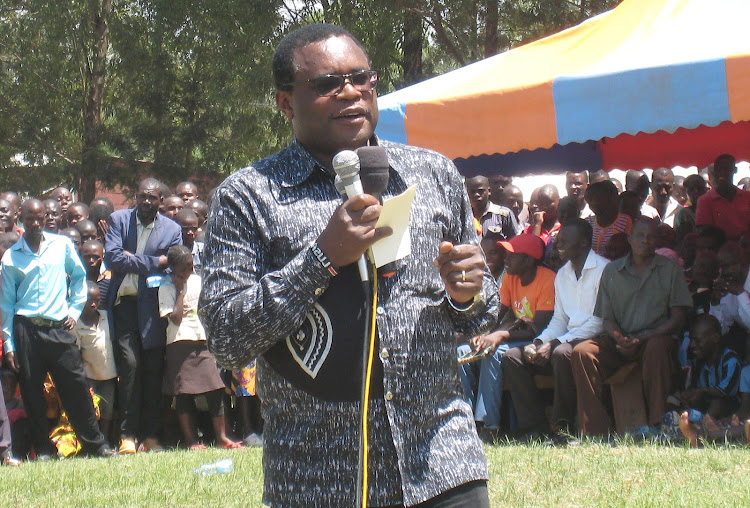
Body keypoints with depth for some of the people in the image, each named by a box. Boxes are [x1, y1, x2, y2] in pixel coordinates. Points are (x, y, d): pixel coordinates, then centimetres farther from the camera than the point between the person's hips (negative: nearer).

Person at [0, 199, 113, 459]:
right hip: (26, 330, 0)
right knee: (32, 392, 1)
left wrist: (74, 309, 8)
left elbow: (79, 276, 20)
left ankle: (95, 444, 4)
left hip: (58, 328, 0)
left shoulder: (62, 245, 8)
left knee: (76, 387, -3)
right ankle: (43, 449, 11)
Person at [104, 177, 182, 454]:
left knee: (153, 369, 0)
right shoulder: (119, 219, 5)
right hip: (123, 303, -1)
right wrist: (151, 263, -11)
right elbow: (111, 258, -7)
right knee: (130, 364, -9)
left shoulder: (171, 229, 4)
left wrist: (131, 260, -7)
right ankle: (127, 435, -4)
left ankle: (150, 435, 7)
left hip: (152, 304, 1)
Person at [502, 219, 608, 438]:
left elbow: (600, 321, -15)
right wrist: (538, 342, -2)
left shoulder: (603, 270, -8)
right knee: (511, 357, -8)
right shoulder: (562, 274, 18)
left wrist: (554, 344, -18)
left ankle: (562, 426, -23)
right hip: (568, 338, 8)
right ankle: (536, 426, -13)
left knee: (561, 353, -38)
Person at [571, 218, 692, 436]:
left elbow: (677, 318, 0)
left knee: (658, 347, -38)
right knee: (582, 352, -24)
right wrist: (619, 338, -14)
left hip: (655, 338, -3)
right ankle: (594, 431, -26)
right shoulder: (612, 271, 12)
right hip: (620, 342, 3)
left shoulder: (670, 269, 6)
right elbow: (607, 317, 11)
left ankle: (657, 425, -36)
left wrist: (641, 339, -14)